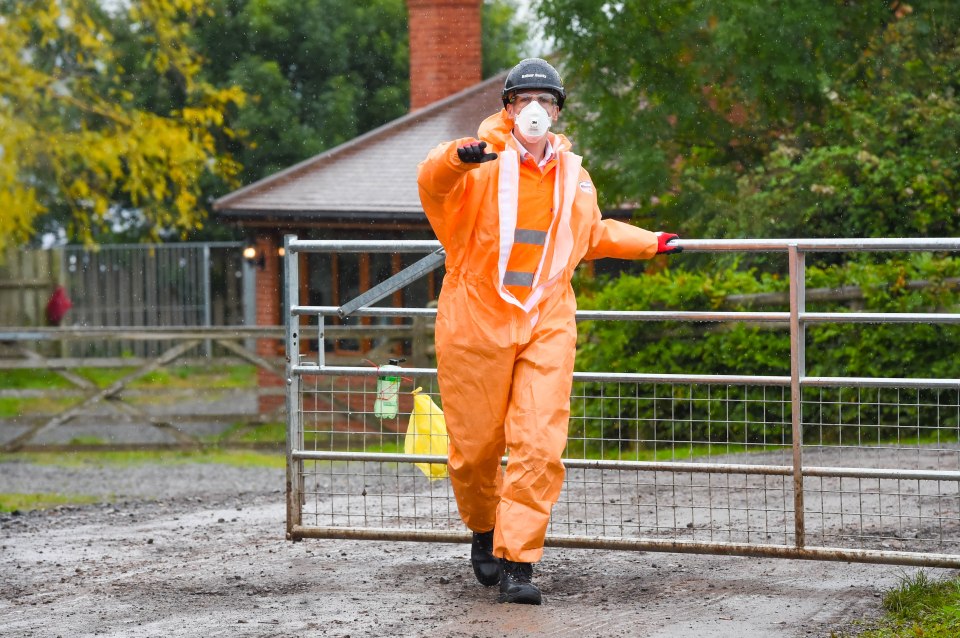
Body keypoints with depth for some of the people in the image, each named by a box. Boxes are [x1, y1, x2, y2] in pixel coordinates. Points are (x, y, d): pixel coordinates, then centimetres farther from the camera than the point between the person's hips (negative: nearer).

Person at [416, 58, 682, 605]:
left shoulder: (573, 175, 11)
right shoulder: (481, 165, -6)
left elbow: (591, 235, 31)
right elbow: (433, 180, -30)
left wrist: (651, 244, 31)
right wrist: (457, 157, -51)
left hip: (547, 325, 3)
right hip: (477, 322, -3)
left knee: (540, 445, -11)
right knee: (476, 445, 5)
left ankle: (517, 560, -8)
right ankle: (484, 529, 34)